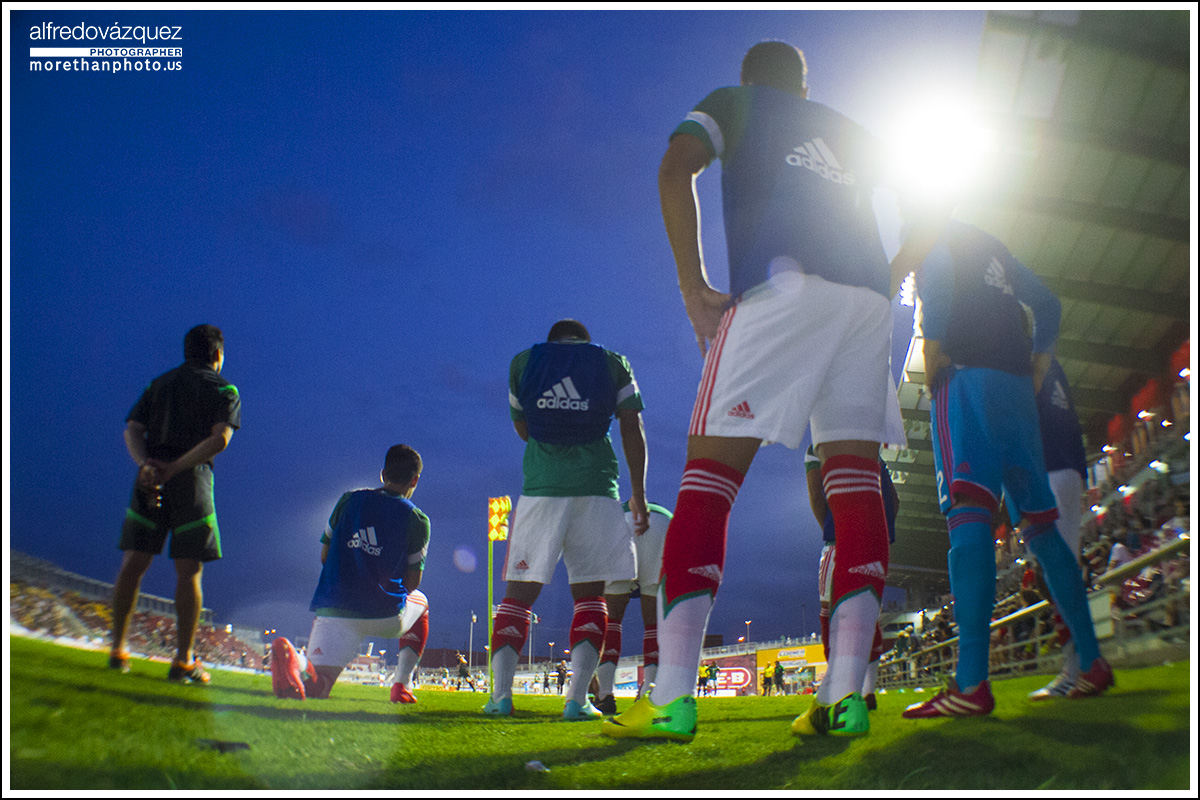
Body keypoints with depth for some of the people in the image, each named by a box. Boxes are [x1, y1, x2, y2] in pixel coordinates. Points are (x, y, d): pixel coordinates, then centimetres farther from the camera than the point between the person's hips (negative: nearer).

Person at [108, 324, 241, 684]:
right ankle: (183, 661, 1)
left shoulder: (159, 383, 19)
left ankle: (118, 649, 12)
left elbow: (132, 430, 4)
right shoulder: (224, 389, 6)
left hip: (149, 477, 4)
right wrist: (175, 468, -15)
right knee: (189, 571, 0)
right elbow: (219, 439, -12)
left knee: (133, 563, 10)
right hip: (192, 479, -4)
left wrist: (146, 464, -11)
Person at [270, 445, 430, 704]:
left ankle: (294, 664, -32)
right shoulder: (417, 520, 2)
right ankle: (402, 685, 18)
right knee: (420, 602, 32)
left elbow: (325, 556, 14)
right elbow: (412, 582, 6)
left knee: (316, 689, 5)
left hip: (333, 610, 2)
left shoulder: (349, 499, 9)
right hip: (386, 617, -1)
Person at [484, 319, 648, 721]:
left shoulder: (522, 362, 12)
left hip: (540, 488, 0)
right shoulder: (614, 363, 11)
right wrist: (638, 495, 8)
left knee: (519, 592, 7)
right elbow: (632, 432, 6)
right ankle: (577, 698, -2)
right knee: (590, 594, 6)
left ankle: (501, 693, 0)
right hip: (595, 487, 0)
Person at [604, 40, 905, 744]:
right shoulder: (849, 131, 33)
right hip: (866, 296, 5)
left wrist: (694, 285, -2)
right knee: (856, 480, 1)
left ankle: (673, 699, -16)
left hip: (782, 281, -5)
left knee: (711, 474, -8)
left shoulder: (731, 103, 21)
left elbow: (675, 169, 1)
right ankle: (849, 693, -7)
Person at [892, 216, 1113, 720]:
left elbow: (936, 277, -13)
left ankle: (972, 683, -28)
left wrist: (932, 349, -11)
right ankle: (1092, 662, 11)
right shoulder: (993, 248, 31)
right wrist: (1038, 361, 25)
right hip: (1016, 383, 8)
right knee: (1041, 521, 10)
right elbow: (1048, 305, 29)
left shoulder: (933, 236, 9)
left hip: (966, 375, -8)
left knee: (969, 510, -19)